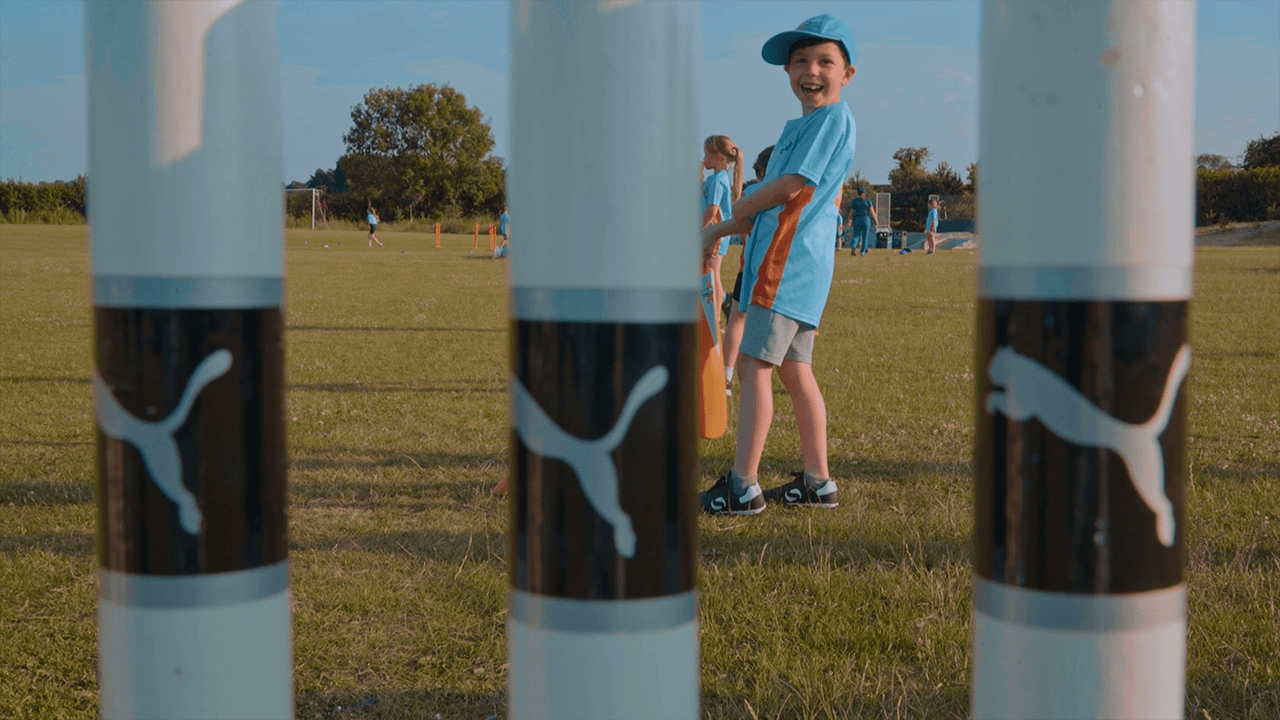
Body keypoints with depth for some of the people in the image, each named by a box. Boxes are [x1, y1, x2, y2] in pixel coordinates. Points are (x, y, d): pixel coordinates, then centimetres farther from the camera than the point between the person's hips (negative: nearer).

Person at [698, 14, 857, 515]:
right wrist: (723, 231, 18)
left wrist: (726, 220, -1)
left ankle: (742, 487, -9)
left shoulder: (834, 118, -9)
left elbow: (790, 186, -14)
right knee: (795, 370, 12)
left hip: (789, 262, -10)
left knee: (754, 365, -10)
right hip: (796, 265, 10)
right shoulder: (800, 126, 21)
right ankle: (817, 482, 18)